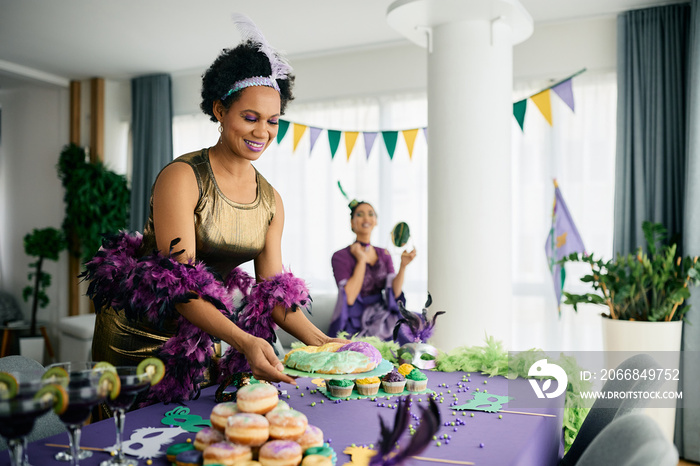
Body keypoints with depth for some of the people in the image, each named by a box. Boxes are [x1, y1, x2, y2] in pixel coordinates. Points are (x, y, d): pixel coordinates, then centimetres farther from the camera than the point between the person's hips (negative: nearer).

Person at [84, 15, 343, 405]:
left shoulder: (271, 201, 1)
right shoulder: (182, 178, -18)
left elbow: (271, 289, -2)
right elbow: (179, 286, -24)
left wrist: (318, 339, -17)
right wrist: (244, 341, -37)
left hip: (204, 338, 5)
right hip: (142, 331, -5)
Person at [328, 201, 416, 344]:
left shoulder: (384, 255, 13)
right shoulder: (340, 256, -3)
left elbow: (394, 293, 1)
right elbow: (349, 298, -15)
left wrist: (403, 266, -13)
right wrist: (361, 260, -11)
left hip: (381, 319, 5)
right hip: (355, 325, -5)